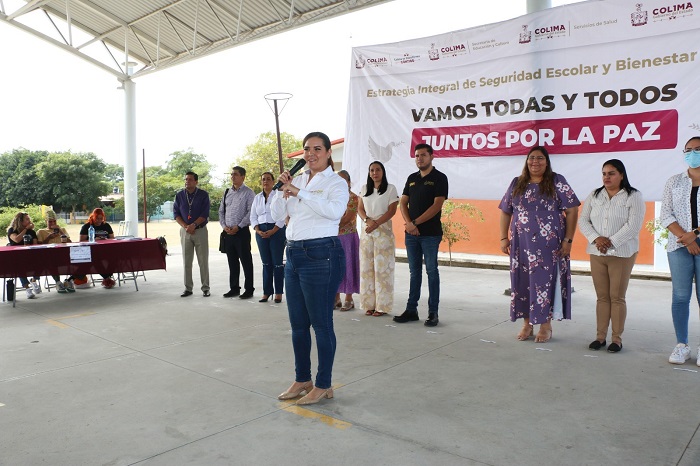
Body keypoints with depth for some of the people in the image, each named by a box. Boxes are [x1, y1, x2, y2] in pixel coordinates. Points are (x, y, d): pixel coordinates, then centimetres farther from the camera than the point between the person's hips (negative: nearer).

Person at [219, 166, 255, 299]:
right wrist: (224, 226, 0)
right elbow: (221, 211, 16)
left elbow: (251, 212, -12)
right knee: (232, 261, 11)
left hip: (242, 231, -6)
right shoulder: (227, 193, 14)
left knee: (246, 261, -1)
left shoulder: (248, 193, -4)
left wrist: (238, 226, -15)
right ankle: (234, 288, 21)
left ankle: (249, 289, 7)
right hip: (228, 232, 6)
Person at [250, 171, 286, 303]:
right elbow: (253, 217, 12)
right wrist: (258, 231, -4)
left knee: (277, 262, -3)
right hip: (261, 231, 5)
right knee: (266, 263, 8)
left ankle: (278, 292, 3)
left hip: (277, 230, -5)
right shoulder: (257, 198, 14)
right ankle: (267, 291, 14)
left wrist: (272, 231, -16)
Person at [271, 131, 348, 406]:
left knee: (321, 323, 1)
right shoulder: (298, 180, 14)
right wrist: (283, 191, -3)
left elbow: (335, 210, -25)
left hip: (321, 255, -7)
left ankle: (323, 385, 16)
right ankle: (302, 379, 30)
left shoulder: (336, 182, -4)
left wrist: (299, 192, -21)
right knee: (297, 323, 15)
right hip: (294, 254, 7)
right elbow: (277, 216, 13)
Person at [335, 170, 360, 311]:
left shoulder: (353, 198, -6)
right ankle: (336, 298, 15)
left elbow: (347, 218, -14)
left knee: (347, 266, -1)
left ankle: (348, 299, 7)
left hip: (347, 237, -6)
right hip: (333, 237, 6)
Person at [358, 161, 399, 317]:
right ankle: (369, 304, 9)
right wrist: (367, 220, -10)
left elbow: (392, 211, -5)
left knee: (382, 268, -5)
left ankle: (382, 306, 0)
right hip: (367, 232, 4)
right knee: (366, 268, 3)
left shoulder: (390, 189, 3)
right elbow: (360, 208, 11)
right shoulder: (364, 189, 15)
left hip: (383, 232, -4)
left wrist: (376, 224, -15)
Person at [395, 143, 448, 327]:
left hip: (430, 233, -5)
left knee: (431, 271, 1)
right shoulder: (412, 178, 14)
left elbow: (437, 205, -11)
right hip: (411, 233, 5)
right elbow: (403, 203, 10)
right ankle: (411, 310, 16)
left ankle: (433, 313, 6)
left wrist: (416, 222, -13)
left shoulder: (439, 178, -3)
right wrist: (408, 223, -8)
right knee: (414, 272, 10)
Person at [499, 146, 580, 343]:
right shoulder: (517, 183, 10)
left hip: (549, 244, -3)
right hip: (521, 244, 3)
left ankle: (546, 326, 13)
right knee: (522, 281, 6)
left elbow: (572, 210, -4)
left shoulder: (557, 182, 0)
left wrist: (568, 240, -9)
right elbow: (505, 212, 13)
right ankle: (527, 324, 19)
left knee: (546, 281, 0)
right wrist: (504, 238, 5)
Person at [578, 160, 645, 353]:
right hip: (597, 253, 4)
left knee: (617, 297, 1)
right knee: (602, 297, 8)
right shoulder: (594, 196, 11)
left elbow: (633, 225, -11)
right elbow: (583, 221, 6)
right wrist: (595, 239, -11)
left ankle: (617, 338, 10)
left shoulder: (633, 196, -2)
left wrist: (611, 242, -16)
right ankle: (600, 335, 14)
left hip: (622, 253, -4)